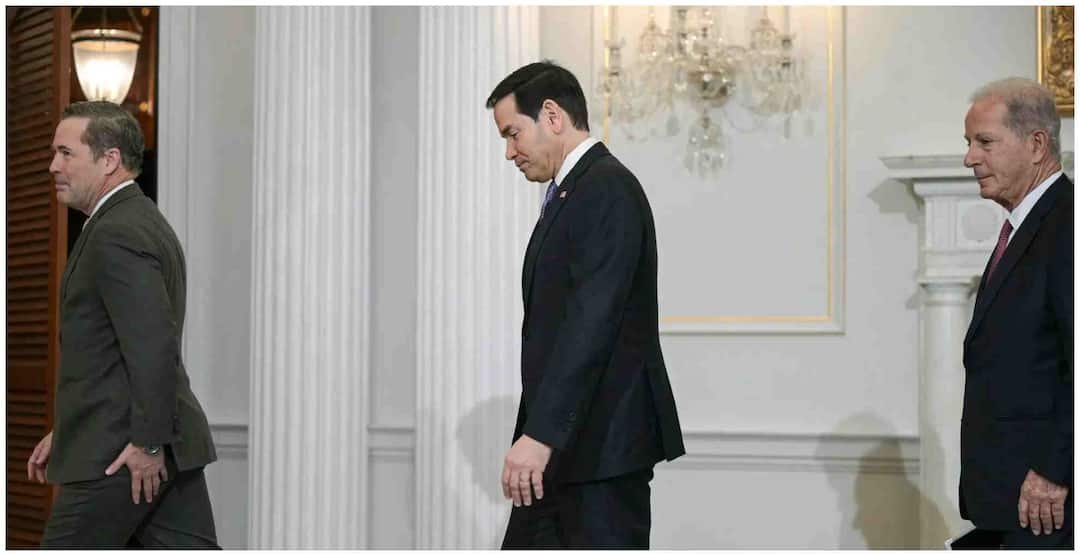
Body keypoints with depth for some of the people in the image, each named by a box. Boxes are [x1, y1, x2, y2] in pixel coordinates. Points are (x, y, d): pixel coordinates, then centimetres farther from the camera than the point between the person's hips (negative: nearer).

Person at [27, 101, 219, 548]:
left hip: (120, 453, -9)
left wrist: (147, 443, -21)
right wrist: (65, 431, 24)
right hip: (168, 444, 9)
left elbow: (154, 344, -24)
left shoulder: (116, 235, -15)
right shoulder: (141, 221, 18)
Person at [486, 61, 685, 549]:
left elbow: (591, 322, -23)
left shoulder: (607, 188, -13)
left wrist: (540, 434, -26)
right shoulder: (570, 194, 18)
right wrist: (537, 434, 19)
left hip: (603, 443, -10)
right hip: (563, 441, 10)